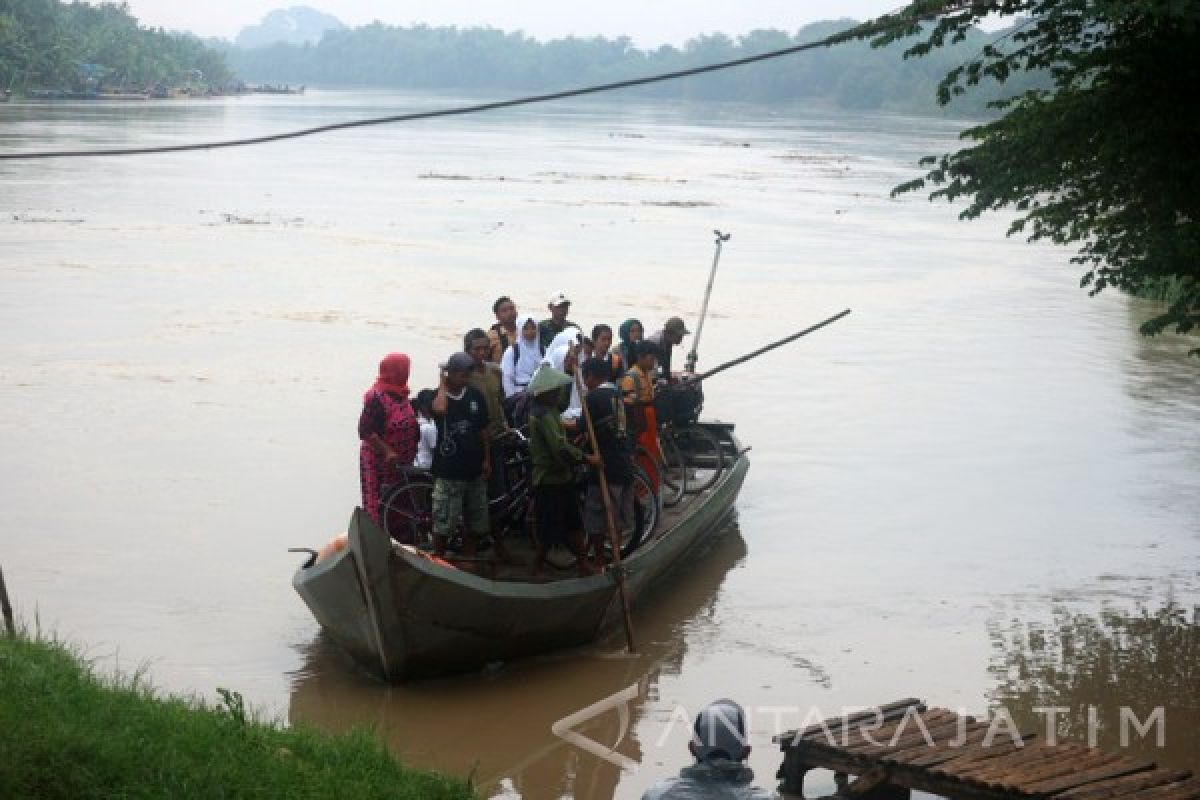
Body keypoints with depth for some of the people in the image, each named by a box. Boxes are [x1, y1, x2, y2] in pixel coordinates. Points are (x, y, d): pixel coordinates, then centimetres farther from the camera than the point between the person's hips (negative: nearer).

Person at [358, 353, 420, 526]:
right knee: (377, 506, -4)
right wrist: (387, 452, -25)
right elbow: (366, 431, -21)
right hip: (378, 461, -8)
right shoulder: (377, 397, -17)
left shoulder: (401, 395, 9)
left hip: (401, 462, 8)